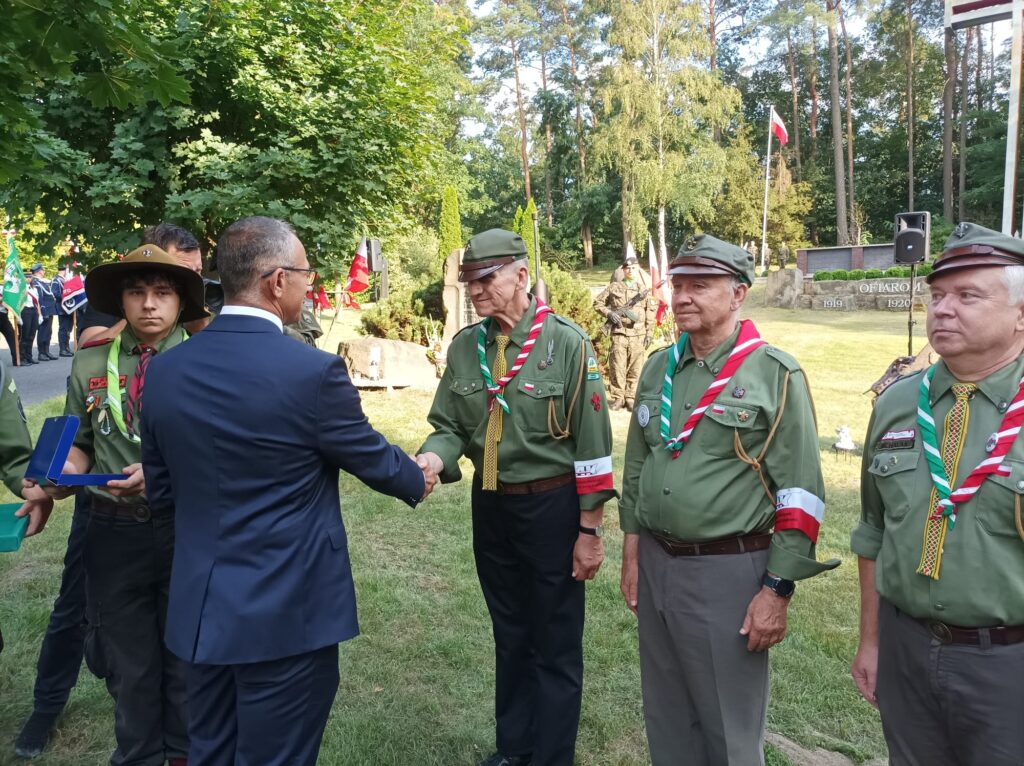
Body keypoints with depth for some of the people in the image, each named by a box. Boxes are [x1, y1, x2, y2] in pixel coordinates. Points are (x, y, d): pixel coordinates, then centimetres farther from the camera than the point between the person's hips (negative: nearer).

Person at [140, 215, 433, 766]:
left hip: (199, 605, 6)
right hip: (287, 609, -6)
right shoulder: (312, 370, -20)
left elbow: (160, 492, 7)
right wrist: (418, 480, 16)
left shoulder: (164, 370, -1)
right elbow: (372, 458, -5)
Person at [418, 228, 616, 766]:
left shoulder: (567, 342, -14)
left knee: (555, 645, 10)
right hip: (490, 506, 5)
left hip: (552, 507, -5)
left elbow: (591, 442, -12)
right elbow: (449, 427, 2)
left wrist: (589, 531, -11)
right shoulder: (464, 347, 0)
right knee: (509, 636, 21)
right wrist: (427, 462, -22)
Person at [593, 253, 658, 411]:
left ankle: (630, 398, 11)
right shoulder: (614, 287, 8)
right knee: (617, 367, -2)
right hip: (619, 333, -1)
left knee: (635, 368, 3)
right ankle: (617, 397, 7)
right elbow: (597, 303, 11)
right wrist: (609, 313, -6)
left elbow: (651, 312, 10)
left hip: (638, 335, 1)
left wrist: (649, 333, 3)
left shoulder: (644, 290, 11)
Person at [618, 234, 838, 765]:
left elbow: (801, 493, -11)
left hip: (728, 572, -5)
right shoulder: (658, 368, 7)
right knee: (666, 717, 20)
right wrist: (632, 552, 13)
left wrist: (778, 590, -13)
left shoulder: (775, 373, -11)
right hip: (655, 562, 6)